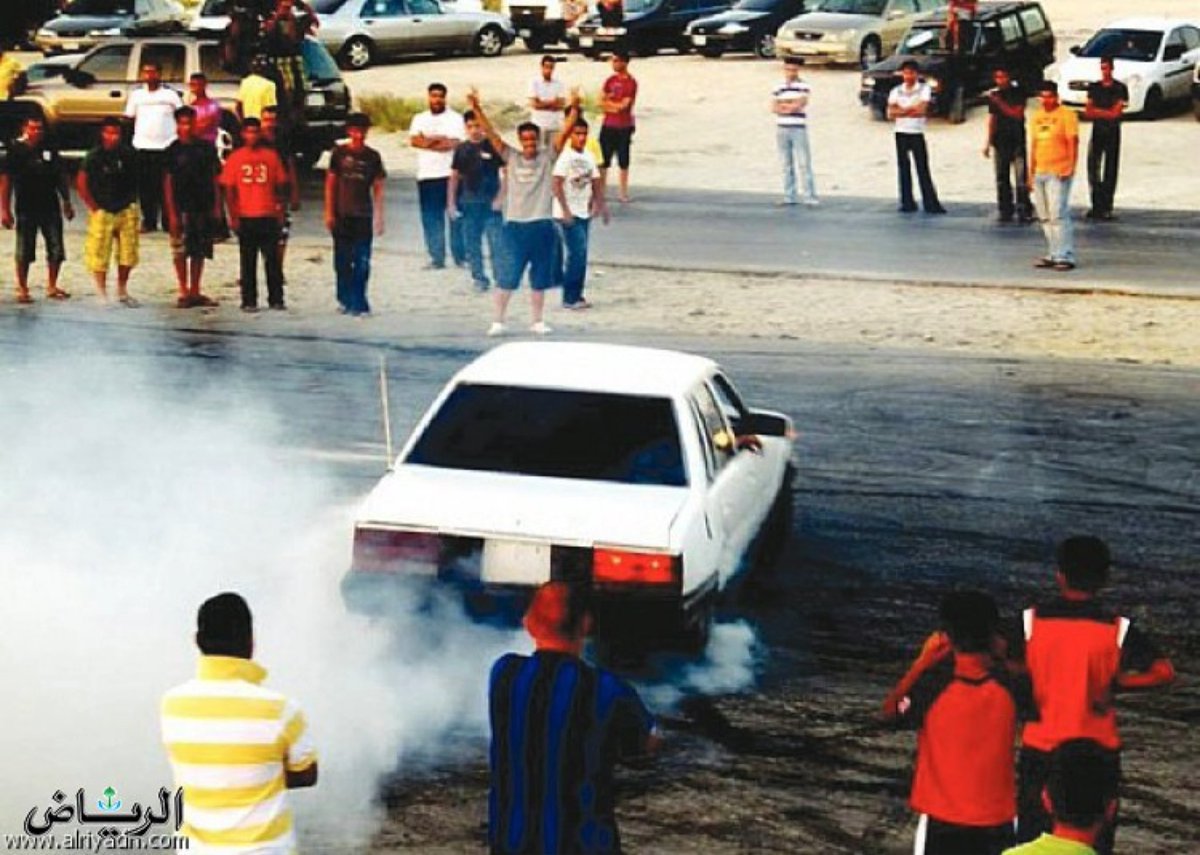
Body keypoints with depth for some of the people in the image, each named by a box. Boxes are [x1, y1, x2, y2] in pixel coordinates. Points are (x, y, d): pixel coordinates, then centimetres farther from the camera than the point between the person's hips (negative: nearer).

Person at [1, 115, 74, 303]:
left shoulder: (50, 150, 6)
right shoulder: (16, 150, -4)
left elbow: (61, 177, 13)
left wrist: (67, 202, 11)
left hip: (50, 207, 3)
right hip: (26, 209, -3)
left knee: (56, 251, 6)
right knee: (24, 252, 3)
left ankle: (51, 286, 20)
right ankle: (22, 289, 13)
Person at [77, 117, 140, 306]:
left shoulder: (127, 154, 2)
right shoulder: (94, 156, -7)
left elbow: (134, 180, 16)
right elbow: (81, 183, -4)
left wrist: (132, 202, 9)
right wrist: (93, 208, -6)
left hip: (126, 211, 3)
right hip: (102, 212, -3)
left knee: (127, 253, 6)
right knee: (100, 255, -2)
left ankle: (122, 291, 21)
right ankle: (102, 294, 8)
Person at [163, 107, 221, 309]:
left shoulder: (206, 148, 6)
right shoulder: (173, 150, -1)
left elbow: (214, 177, 10)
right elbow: (168, 182, -2)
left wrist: (216, 206, 4)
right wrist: (172, 213, -8)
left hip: (204, 207, 3)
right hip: (182, 208, -3)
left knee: (200, 252, 8)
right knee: (181, 252, -1)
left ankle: (195, 292, 17)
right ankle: (184, 293, 7)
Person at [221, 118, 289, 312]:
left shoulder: (271, 156, 5)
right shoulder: (235, 158, 3)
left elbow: (280, 185, 8)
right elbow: (229, 190, 3)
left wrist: (280, 211, 3)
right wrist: (233, 216, -3)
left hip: (269, 216, 0)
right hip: (245, 217, 0)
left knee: (273, 259, 3)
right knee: (248, 262, 5)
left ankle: (276, 299, 9)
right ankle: (249, 301, 9)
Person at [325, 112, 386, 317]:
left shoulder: (373, 156, 4)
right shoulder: (339, 153, 2)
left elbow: (378, 188, 6)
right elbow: (330, 183, 4)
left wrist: (379, 216, 1)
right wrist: (329, 213, -2)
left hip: (363, 216, 0)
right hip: (342, 215, 0)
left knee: (362, 263, -4)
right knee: (342, 261, 5)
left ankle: (358, 303, 0)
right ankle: (345, 299, 18)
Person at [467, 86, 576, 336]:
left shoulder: (547, 157, 3)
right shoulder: (511, 157, 3)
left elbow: (565, 132, -7)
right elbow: (491, 133, -4)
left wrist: (574, 109, -21)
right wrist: (477, 108, -15)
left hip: (542, 226, 1)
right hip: (515, 225, -1)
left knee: (539, 279, 10)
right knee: (506, 278, -2)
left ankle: (537, 321, 21)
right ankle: (497, 321, 6)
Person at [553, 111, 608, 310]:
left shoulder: (588, 156, 10)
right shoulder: (565, 156, -12)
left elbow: (596, 182, 15)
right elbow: (557, 185, -17)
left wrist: (601, 206, 9)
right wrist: (565, 210, -22)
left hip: (584, 213, 7)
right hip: (568, 214, -7)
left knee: (580, 254, 9)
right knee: (578, 253, -11)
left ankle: (575, 296, 16)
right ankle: (570, 297, -4)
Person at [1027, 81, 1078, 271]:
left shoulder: (1066, 115, -4)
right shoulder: (1036, 116, 17)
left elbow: (1073, 143, -8)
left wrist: (1070, 167, -19)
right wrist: (1031, 173, 20)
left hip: (1058, 173, -7)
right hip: (1039, 173, 7)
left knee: (1058, 215, -13)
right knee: (1045, 217, 8)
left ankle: (1065, 256, -13)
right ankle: (1053, 254, 15)